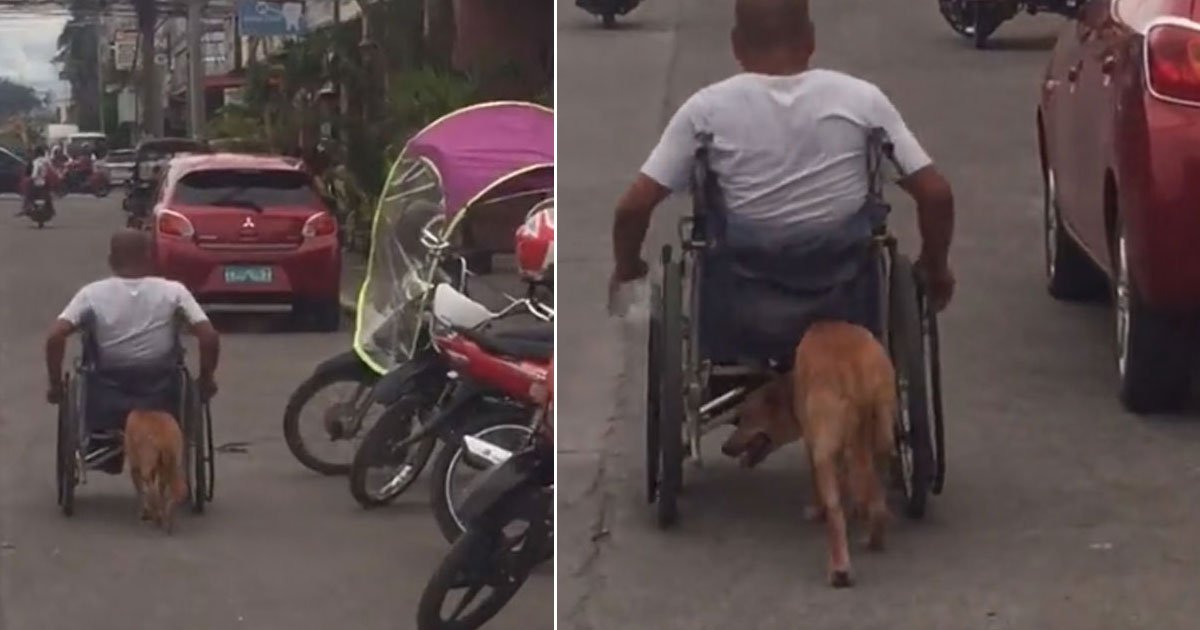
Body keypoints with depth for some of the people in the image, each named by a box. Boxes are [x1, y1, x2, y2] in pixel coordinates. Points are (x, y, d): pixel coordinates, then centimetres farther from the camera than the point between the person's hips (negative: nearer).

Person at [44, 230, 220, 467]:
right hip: (161, 401, 0)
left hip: (107, 406, 1)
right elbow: (210, 338, -12)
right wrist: (206, 380, 3)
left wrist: (55, 385, -3)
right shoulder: (173, 291, -6)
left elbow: (54, 337, -15)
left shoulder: (92, 294, -5)